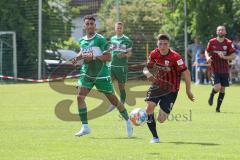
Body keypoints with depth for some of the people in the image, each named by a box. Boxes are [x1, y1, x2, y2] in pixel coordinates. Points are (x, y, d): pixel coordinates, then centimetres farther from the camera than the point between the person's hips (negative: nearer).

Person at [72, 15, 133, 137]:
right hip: (86, 74, 5)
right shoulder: (82, 41, 6)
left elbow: (108, 57, -16)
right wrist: (78, 57, 6)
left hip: (101, 75, -5)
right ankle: (85, 127, -10)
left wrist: (93, 57, -25)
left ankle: (128, 122, 27)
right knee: (80, 96, -15)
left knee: (113, 100, 5)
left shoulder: (100, 39, -12)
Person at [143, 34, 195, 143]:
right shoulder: (154, 54, -4)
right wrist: (148, 73, -15)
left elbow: (186, 73, -15)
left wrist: (188, 91, -10)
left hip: (171, 90, -4)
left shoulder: (175, 57, -20)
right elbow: (147, 68, 10)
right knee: (150, 106, -22)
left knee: (161, 119, -6)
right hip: (157, 86, 4)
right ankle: (154, 136, -11)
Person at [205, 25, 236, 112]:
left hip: (225, 69, 2)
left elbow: (233, 56, -3)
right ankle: (212, 95, 18)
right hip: (215, 69, -2)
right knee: (217, 87, -17)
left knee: (222, 89, 6)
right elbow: (207, 51, 12)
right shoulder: (212, 42, -2)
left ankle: (218, 107, 20)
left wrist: (224, 57, -20)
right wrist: (208, 57, -10)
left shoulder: (228, 43, -3)